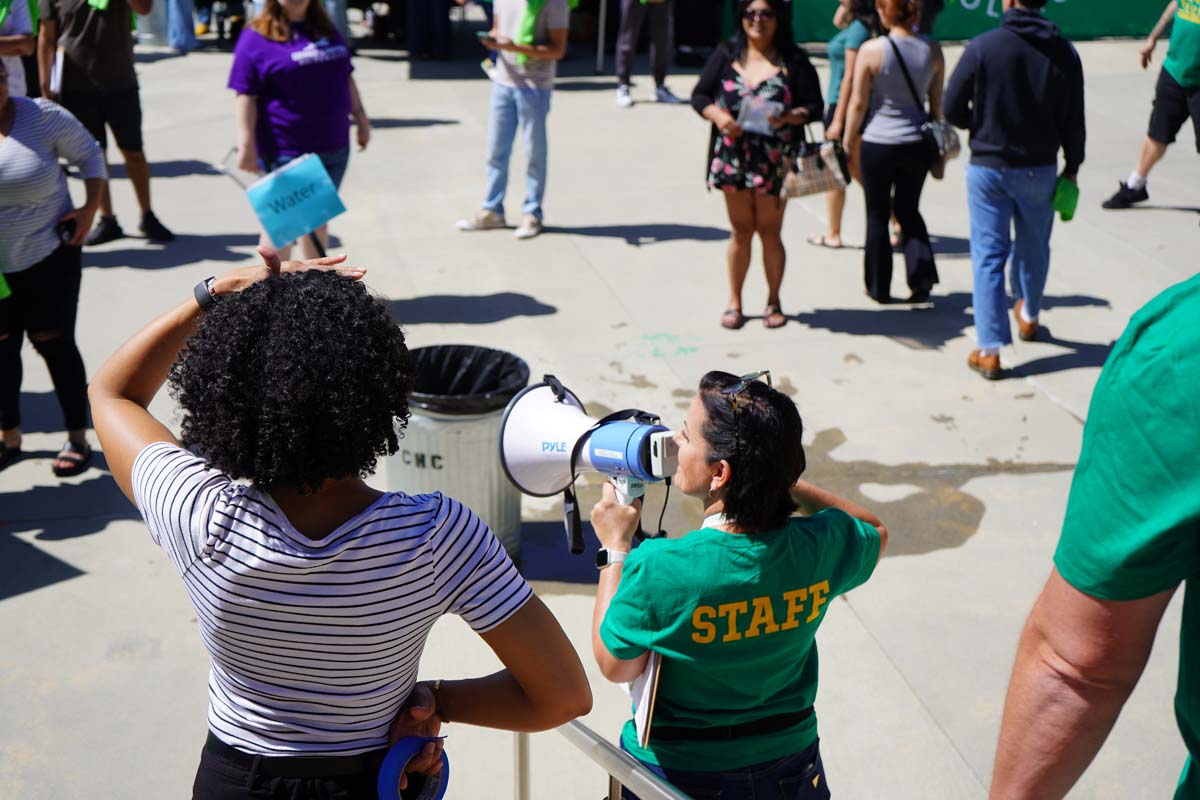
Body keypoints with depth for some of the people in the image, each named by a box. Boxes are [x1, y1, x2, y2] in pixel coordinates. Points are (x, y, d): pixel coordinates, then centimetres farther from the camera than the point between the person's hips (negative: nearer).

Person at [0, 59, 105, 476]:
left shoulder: (43, 116, -9)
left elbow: (89, 153, 2)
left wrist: (90, 208, -8)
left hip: (48, 257, -2)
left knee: (54, 343, 1)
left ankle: (77, 438, 13)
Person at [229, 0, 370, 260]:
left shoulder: (327, 30, 13)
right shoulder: (257, 38, -8)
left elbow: (346, 78, 21)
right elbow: (245, 96, -12)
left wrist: (361, 119, 19)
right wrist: (246, 146, -17)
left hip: (334, 146, 6)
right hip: (287, 151, -6)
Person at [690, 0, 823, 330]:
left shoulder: (793, 60, -1)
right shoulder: (726, 54, 5)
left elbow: (815, 105, -3)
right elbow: (699, 95, 6)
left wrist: (788, 117, -22)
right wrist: (717, 115, -14)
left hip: (776, 162, -1)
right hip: (733, 158, 2)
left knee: (770, 232, 5)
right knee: (741, 231, 8)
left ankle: (773, 301, 21)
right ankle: (734, 302, 20)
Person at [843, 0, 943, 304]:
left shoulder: (871, 50, -12)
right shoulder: (932, 50, -2)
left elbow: (858, 103, -7)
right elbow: (936, 102, 6)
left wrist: (849, 145, 2)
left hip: (877, 143, -3)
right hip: (916, 144, 3)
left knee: (877, 215, 11)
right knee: (909, 211, 20)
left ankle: (878, 288, 19)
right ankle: (922, 273, 3)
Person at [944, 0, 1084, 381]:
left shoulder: (983, 46, -14)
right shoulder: (1063, 52, -6)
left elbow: (952, 109, -9)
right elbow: (1074, 121, -1)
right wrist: (1072, 167, 12)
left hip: (988, 167, -3)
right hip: (1039, 169, 3)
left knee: (988, 256, 3)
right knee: (1034, 249, 23)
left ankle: (989, 350, 0)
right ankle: (1028, 316, 46)